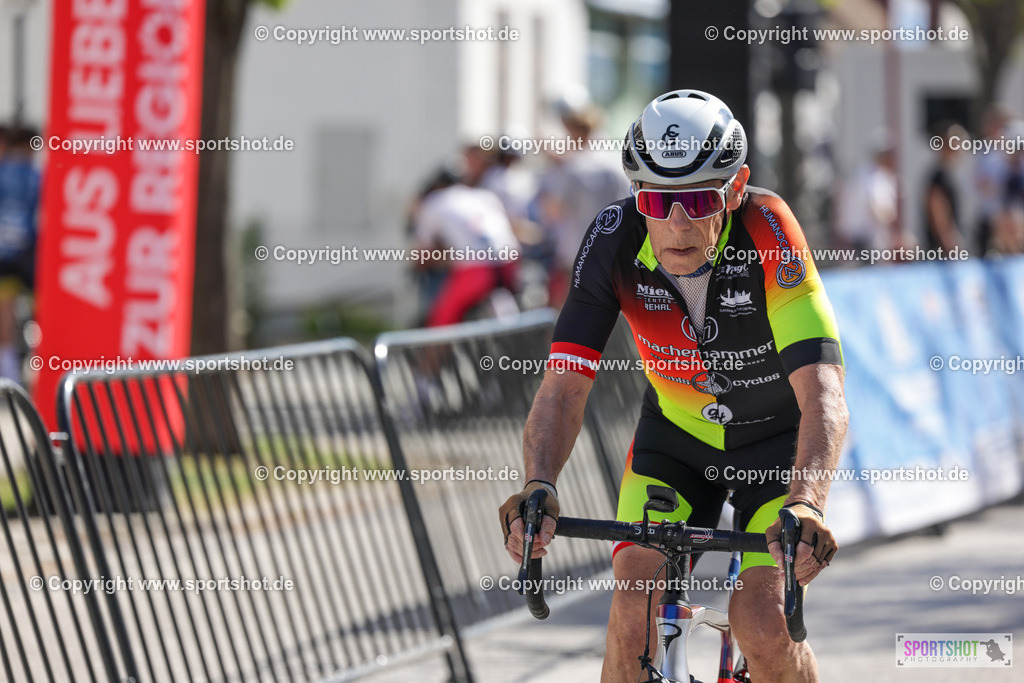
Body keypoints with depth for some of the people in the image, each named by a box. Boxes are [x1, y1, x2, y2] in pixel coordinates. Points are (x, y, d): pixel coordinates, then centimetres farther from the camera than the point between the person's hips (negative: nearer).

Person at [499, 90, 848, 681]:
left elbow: (822, 393, -41)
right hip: (677, 433, 2)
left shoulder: (767, 230, -33)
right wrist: (539, 487, -46)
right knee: (634, 614, -16)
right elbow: (565, 386, -26)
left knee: (763, 625, -18)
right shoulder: (615, 240, -25)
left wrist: (806, 503, -58)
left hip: (777, 437, -2)